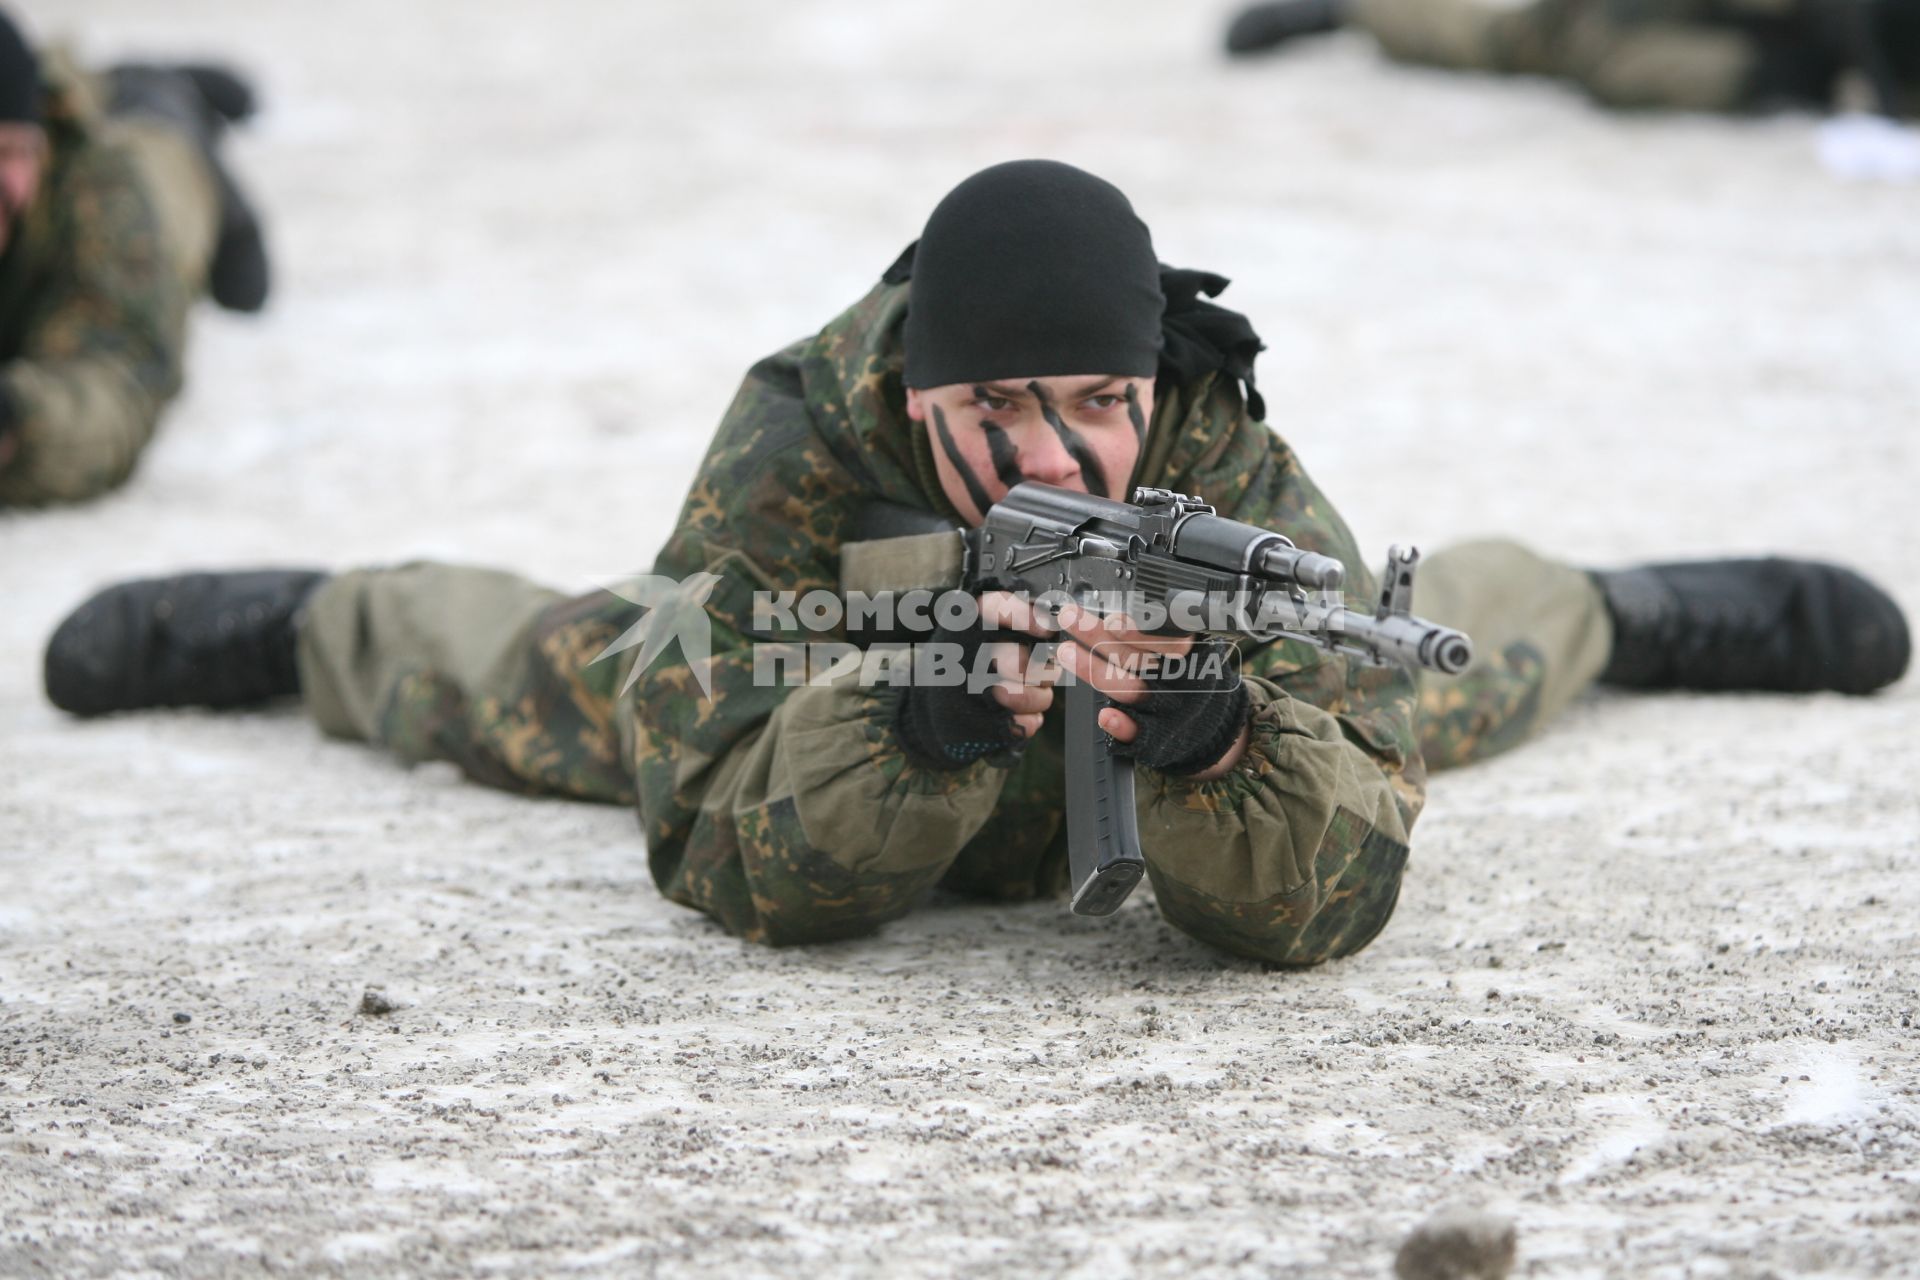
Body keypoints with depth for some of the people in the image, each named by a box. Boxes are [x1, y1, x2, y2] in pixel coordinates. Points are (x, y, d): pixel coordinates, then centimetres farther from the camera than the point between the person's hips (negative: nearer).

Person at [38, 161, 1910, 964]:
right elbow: (738, 865, -44)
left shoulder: (1240, 496, -43)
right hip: (827, 644, -1)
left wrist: (1205, 726, -65)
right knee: (541, 677, 27)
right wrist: (931, 719, -62)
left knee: (1434, 665, 30)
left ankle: (1609, 609, 64)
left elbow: (1324, 897, -45)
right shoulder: (792, 458, -44)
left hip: (1158, 682, 1)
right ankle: (312, 621, 59)